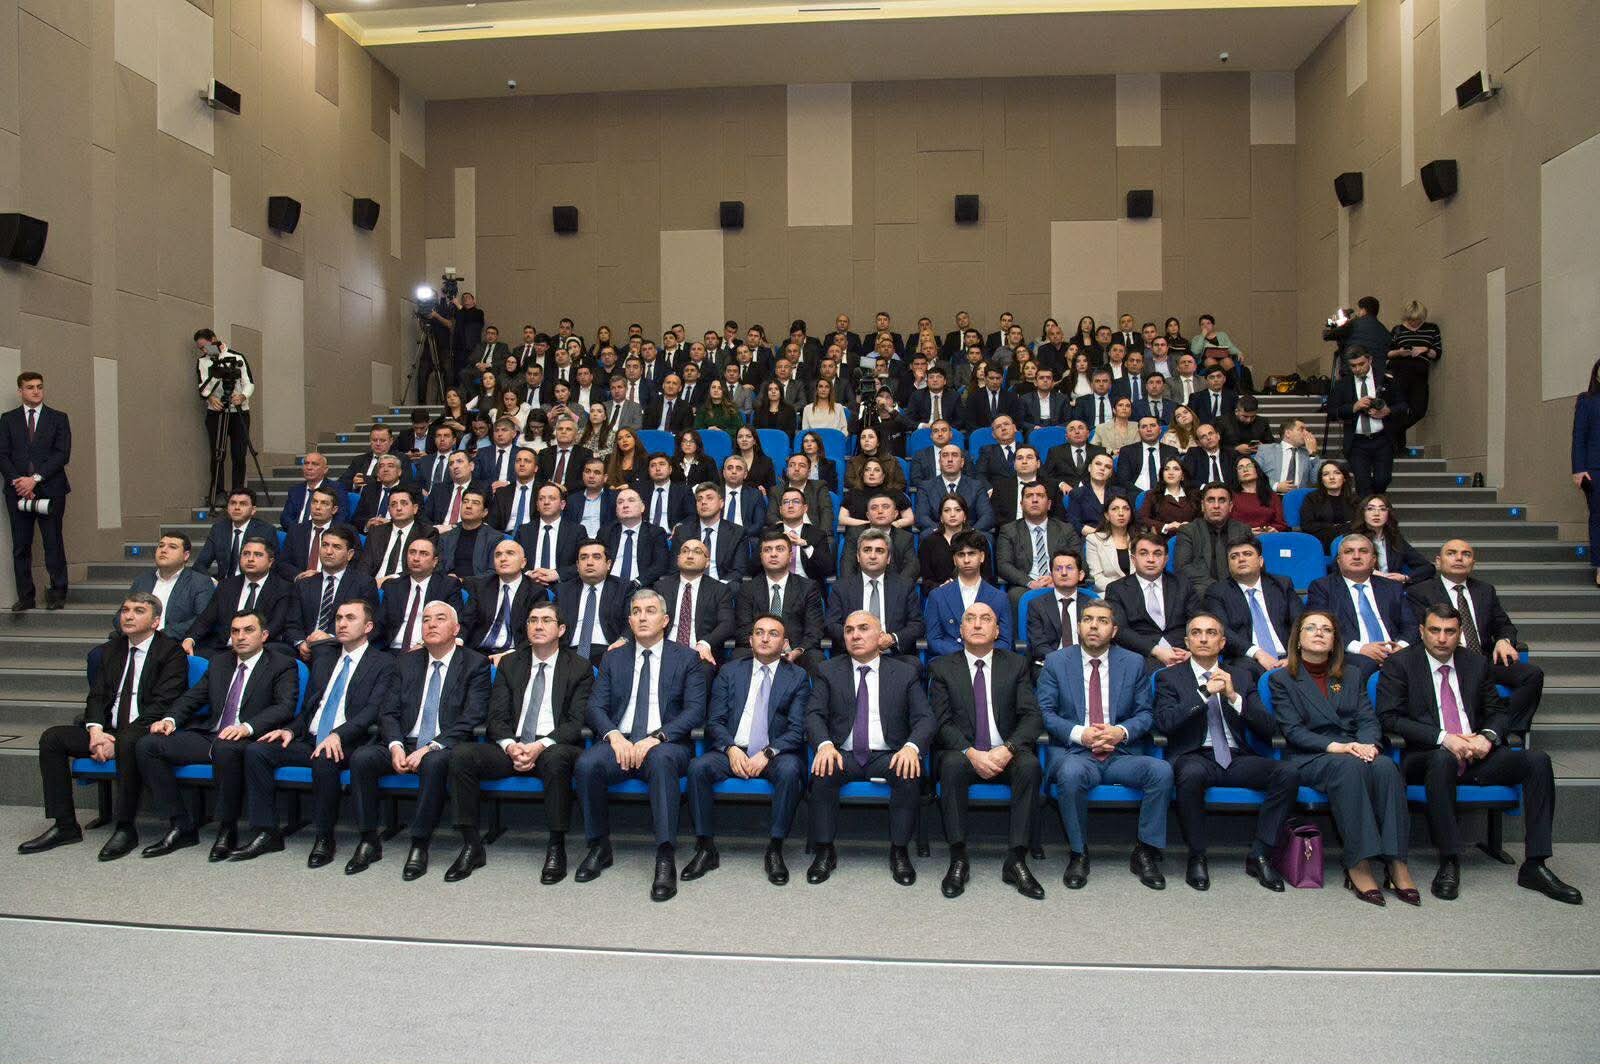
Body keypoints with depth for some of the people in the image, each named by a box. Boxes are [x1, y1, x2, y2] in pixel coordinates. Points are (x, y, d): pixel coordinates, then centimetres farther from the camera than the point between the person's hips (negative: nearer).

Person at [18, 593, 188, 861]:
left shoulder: (171, 652, -5)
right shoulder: (110, 650, 16)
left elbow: (161, 705, -13)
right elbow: (97, 696, 11)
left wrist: (116, 740, -19)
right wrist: (96, 730, -11)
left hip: (147, 731, -7)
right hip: (108, 730, 7)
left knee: (128, 742, -37)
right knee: (51, 737, -10)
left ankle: (126, 828, -26)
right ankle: (65, 825, -5)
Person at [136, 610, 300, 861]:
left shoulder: (282, 665, 1)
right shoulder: (219, 662, 21)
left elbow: (285, 707, -13)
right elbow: (192, 696, 19)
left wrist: (247, 727, -29)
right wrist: (171, 719, -3)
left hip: (248, 739, -7)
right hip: (208, 735, 7)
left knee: (225, 748, -39)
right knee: (147, 745, -11)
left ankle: (227, 831, -20)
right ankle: (181, 826, -5)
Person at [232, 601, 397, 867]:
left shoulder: (383, 664, 2)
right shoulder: (324, 662, 24)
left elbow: (373, 710, -12)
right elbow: (308, 708, 23)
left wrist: (338, 735, -26)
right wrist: (290, 730, 1)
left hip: (345, 745, -7)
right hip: (309, 740, 7)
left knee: (324, 760, -37)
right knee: (256, 750, -13)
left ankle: (324, 838, -19)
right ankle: (266, 833, -8)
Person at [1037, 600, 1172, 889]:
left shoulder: (1133, 663, 11)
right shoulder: (1056, 662, 5)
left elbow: (1144, 714, 9)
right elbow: (1044, 711, 0)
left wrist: (1122, 731, -12)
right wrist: (1079, 733, -16)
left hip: (1122, 754, 2)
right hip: (1074, 753, -2)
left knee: (1162, 770, -27)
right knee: (1071, 773, -37)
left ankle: (1145, 854, -7)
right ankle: (1079, 855, -14)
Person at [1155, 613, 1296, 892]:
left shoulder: (1241, 677, 17)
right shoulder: (1169, 677, 9)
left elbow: (1268, 729, 7)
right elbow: (1165, 722, -8)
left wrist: (1233, 696, -8)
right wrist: (1206, 693, -14)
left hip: (1237, 758, 4)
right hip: (1195, 757, -3)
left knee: (1288, 772, -24)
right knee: (1191, 774, -38)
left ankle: (1259, 855, -11)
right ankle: (1197, 858, -18)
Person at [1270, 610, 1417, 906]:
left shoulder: (1353, 676, 22)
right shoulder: (1281, 678, 9)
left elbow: (1369, 720, 9)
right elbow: (1293, 730, -4)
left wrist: (1366, 744, -15)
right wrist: (1335, 746, -19)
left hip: (1355, 753, 4)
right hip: (1310, 760, -3)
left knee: (1385, 766, -31)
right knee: (1349, 766, -36)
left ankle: (1396, 862, -32)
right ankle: (1358, 864, -36)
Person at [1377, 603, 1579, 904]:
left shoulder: (1476, 663, 13)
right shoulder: (1399, 664, -2)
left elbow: (1498, 711, 16)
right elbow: (1390, 718, -10)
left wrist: (1488, 736, -8)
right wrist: (1442, 738, -20)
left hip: (1477, 755, 5)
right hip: (1425, 757, -5)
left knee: (1538, 760, -18)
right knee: (1443, 758, -38)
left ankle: (1534, 865, -14)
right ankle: (1449, 863, -28)